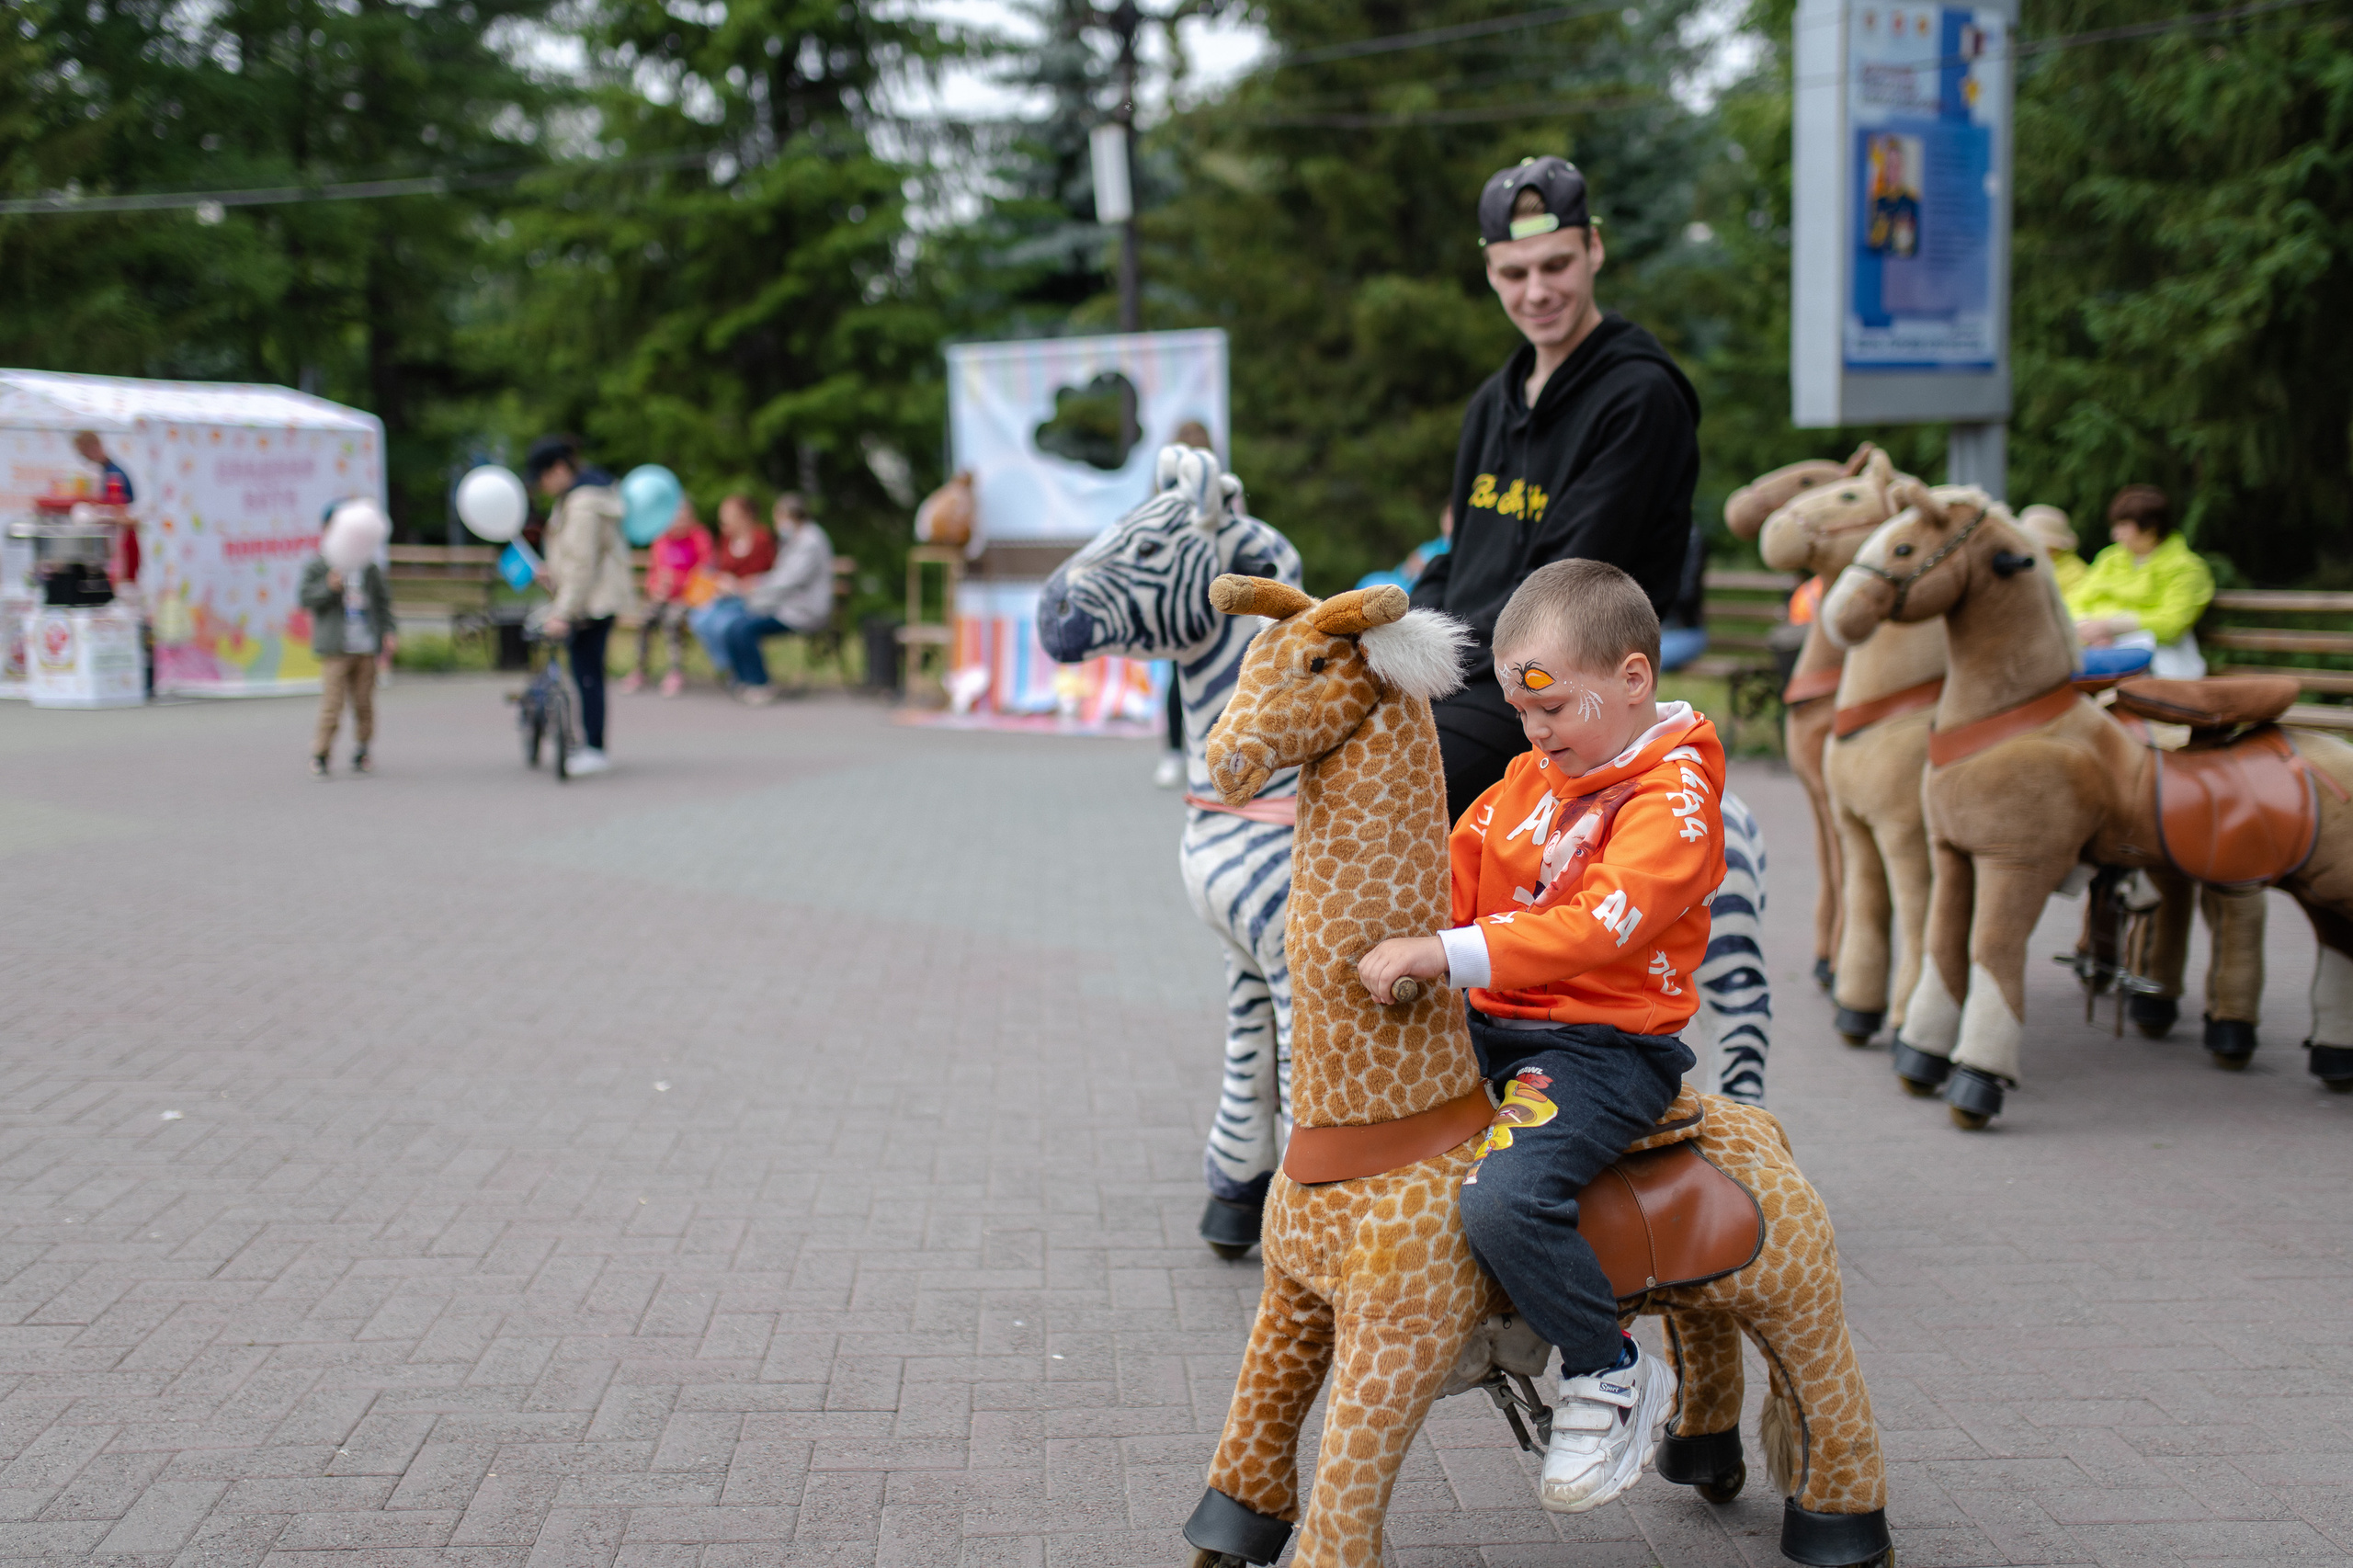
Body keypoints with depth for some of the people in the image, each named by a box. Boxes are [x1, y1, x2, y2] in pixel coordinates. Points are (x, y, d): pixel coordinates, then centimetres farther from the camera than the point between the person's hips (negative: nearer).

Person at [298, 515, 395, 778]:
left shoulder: (367, 565, 12)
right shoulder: (316, 566, 3)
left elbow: (382, 600, 17)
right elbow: (305, 598, -4)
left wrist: (387, 632, 8)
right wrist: (329, 587, -20)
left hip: (366, 647, 3)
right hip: (336, 650, -3)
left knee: (364, 704, 6)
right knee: (332, 703, -8)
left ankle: (360, 754, 19)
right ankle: (319, 756, 3)